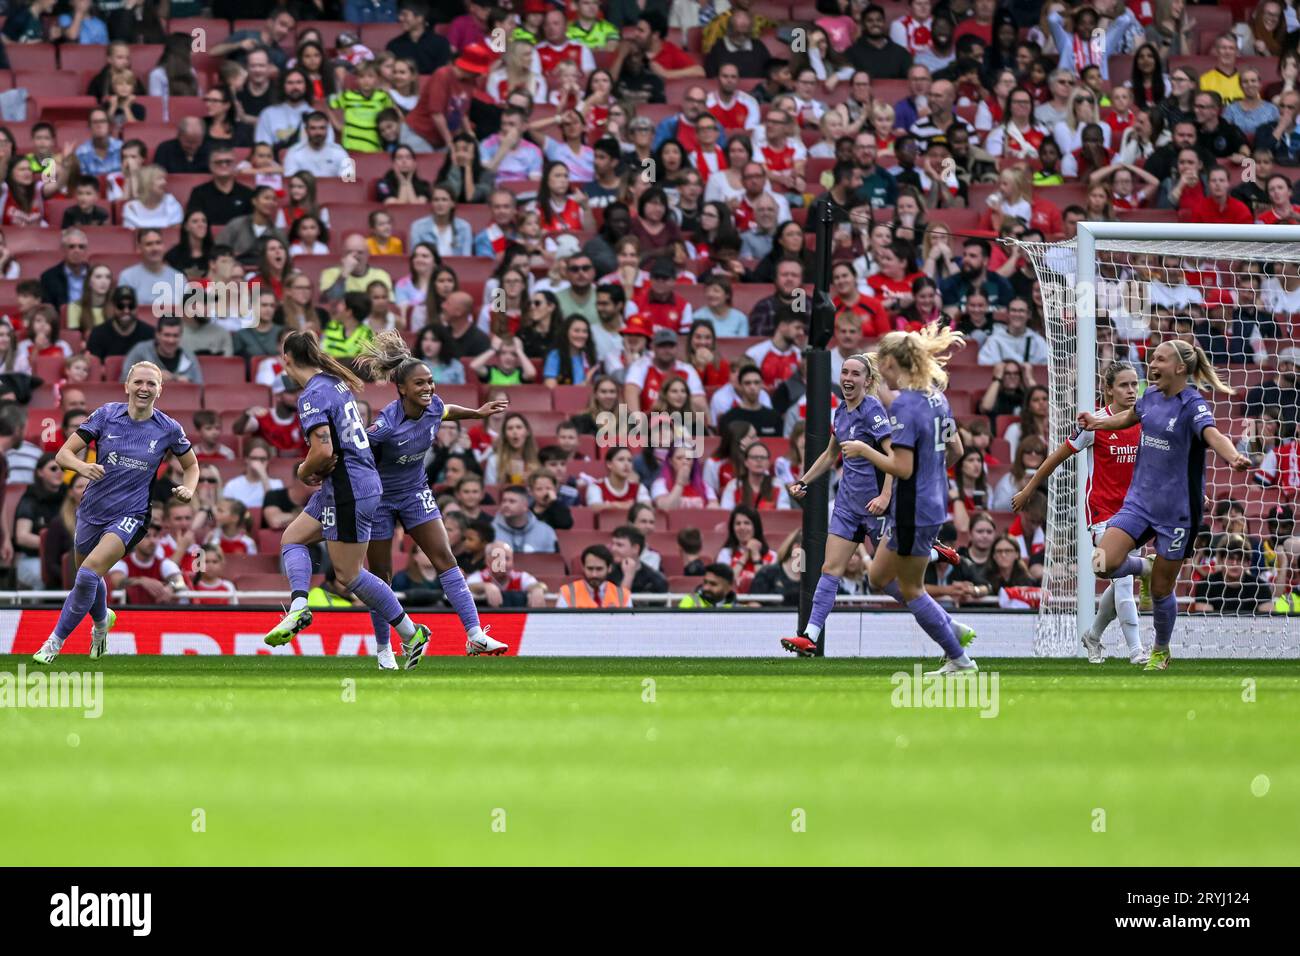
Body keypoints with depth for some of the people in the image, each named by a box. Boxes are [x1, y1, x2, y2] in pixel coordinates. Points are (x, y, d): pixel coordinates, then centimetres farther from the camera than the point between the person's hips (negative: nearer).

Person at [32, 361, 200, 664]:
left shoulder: (168, 429, -5)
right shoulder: (106, 415, -5)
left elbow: (191, 466, 13)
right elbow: (64, 454, -7)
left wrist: (187, 489, -8)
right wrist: (82, 466, -29)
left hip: (130, 516, -3)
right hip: (92, 511, 3)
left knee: (88, 574, -22)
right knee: (87, 579, 19)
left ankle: (56, 640, -7)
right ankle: (102, 620, 54)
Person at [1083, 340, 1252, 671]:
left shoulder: (1194, 405, -17)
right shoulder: (1151, 396, 3)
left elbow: (1214, 435, -38)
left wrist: (1233, 456, -58)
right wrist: (1099, 422, 24)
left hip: (1177, 510, -5)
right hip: (1139, 502, 5)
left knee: (1161, 591, 5)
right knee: (1103, 564, -13)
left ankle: (1161, 651, 31)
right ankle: (1144, 566, 21)